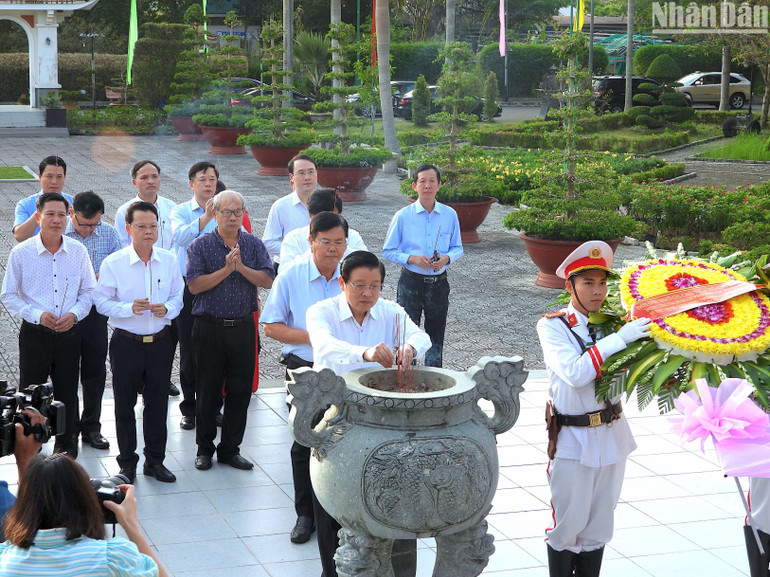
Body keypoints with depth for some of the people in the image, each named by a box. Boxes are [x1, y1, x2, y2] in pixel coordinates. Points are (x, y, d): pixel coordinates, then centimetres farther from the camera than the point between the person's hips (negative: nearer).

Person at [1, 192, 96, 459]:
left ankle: (66, 447, 29)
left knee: (67, 394, 12)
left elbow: (88, 291, 8)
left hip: (69, 334, 2)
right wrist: (37, 315, -16)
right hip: (34, 334, -2)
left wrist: (74, 314, -11)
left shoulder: (78, 251, 0)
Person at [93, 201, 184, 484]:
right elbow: (102, 302, -7)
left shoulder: (169, 260, 1)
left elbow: (178, 296, 8)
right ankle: (127, 463, 21)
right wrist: (130, 308, -22)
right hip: (126, 342, -2)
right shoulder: (113, 263, -8)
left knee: (158, 403, 11)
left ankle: (155, 460, 25)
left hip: (161, 341, 2)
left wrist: (167, 309, -13)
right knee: (125, 404, 7)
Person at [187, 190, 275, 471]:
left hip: (243, 326, 2)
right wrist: (226, 269, -18)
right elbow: (195, 285, -12)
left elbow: (267, 280, -5)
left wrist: (241, 267, -17)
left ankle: (230, 449, 17)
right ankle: (204, 448, 19)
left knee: (240, 390, 5)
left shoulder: (254, 245, 6)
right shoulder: (200, 245, -2)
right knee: (207, 390, 5)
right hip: (210, 328, -2)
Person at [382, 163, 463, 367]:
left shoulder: (450, 215, 2)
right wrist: (411, 259, -16)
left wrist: (446, 258, -11)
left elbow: (457, 248, 11)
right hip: (410, 282, -2)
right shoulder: (403, 216, -5)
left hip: (438, 283, 2)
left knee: (436, 335, 12)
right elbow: (387, 251, -1)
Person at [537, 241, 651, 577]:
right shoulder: (553, 325, -9)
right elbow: (574, 373, -24)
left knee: (599, 526, 14)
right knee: (568, 524, 5)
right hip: (573, 439, -4)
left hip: (612, 434, 4)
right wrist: (619, 338, -29)